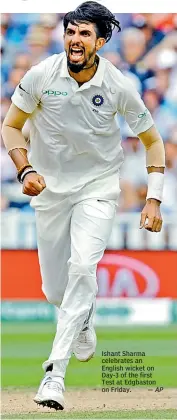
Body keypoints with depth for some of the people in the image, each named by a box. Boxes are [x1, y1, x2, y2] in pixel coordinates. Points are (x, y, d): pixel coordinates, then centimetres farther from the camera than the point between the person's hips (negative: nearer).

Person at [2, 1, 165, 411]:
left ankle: (54, 373, -26)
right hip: (50, 188, 2)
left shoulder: (119, 86, -14)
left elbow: (152, 140, -1)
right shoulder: (40, 76, -13)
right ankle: (83, 321, 45)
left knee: (82, 267, -25)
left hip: (98, 188, -2)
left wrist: (153, 199, -8)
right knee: (55, 290, 6)